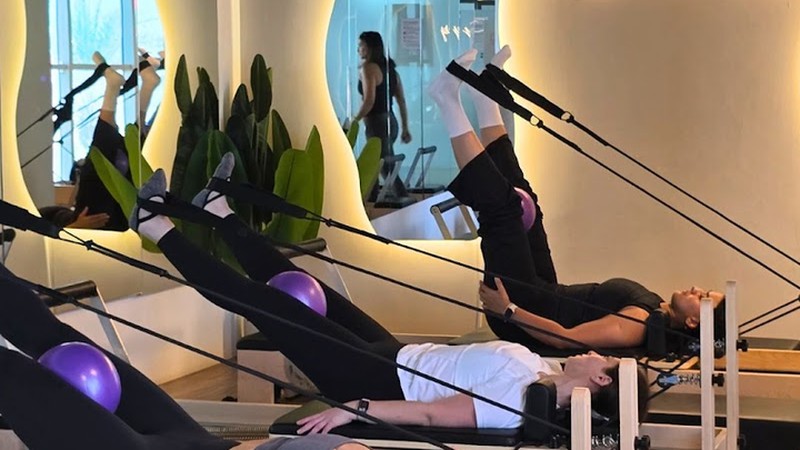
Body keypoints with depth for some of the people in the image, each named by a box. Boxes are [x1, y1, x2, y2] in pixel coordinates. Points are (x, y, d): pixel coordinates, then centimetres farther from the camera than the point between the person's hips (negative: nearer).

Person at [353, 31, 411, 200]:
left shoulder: (367, 68, -11)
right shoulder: (389, 67, 13)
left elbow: (369, 101, -20)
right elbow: (402, 101, 13)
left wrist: (354, 121, -8)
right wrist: (405, 128, 15)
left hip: (376, 123, -9)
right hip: (390, 121, 9)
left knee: (387, 169, -7)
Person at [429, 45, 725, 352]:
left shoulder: (640, 324, -25)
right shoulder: (651, 306, 3)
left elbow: (566, 338, -34)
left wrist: (509, 310, -36)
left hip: (522, 309, -8)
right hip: (542, 295, 8)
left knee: (502, 207, -17)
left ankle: (449, 103, -7)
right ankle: (486, 99, 12)